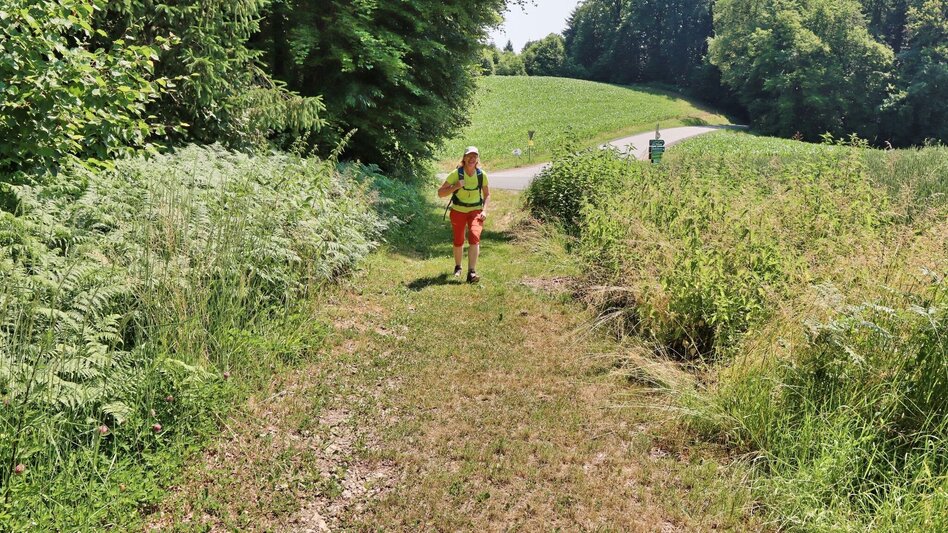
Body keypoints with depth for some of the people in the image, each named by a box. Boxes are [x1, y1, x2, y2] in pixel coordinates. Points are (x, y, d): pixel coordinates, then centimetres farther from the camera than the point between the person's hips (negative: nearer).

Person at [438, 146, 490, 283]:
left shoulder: (482, 175, -7)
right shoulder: (456, 174, -14)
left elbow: (487, 194, 8)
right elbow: (440, 193, -12)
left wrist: (484, 211, -7)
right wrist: (455, 186, -26)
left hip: (476, 210, 0)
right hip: (458, 210, 0)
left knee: (474, 236, -23)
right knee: (458, 241, 9)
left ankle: (471, 273, -27)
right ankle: (457, 267, 37)